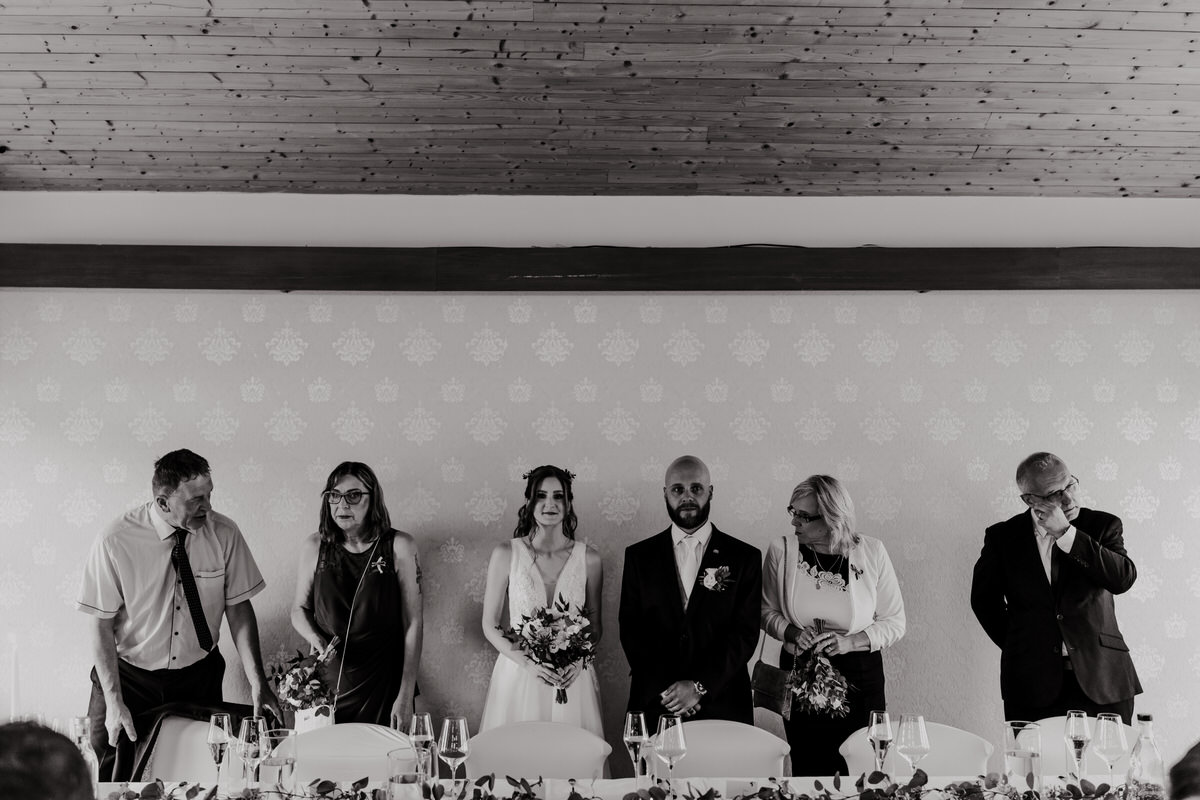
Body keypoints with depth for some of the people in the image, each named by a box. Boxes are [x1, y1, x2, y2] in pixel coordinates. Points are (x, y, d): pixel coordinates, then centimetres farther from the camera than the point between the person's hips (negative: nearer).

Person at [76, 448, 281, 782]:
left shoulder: (224, 533, -13)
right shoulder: (114, 542, -19)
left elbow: (239, 608, -7)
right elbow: (101, 627, -14)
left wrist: (257, 682, -13)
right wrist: (114, 701, -18)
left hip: (199, 678, 2)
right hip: (129, 677, -2)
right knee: (118, 778, 8)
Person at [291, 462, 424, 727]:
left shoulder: (399, 547, -7)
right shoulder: (314, 547, 1)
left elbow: (413, 623, -7)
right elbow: (299, 609, 12)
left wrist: (406, 696, -10)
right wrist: (315, 638, -10)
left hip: (384, 684, -2)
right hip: (327, 682, 2)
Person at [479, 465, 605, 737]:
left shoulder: (588, 558, 0)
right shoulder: (506, 554, -3)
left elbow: (595, 625, 9)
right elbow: (490, 625, 0)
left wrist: (576, 661, -9)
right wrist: (528, 663, -12)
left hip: (572, 678, 1)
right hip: (518, 674, -1)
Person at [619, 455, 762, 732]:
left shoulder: (745, 557, 2)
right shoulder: (639, 556, 6)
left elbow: (745, 634, -4)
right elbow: (631, 630, 1)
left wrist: (699, 686, -15)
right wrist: (665, 690, -12)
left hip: (722, 707, -1)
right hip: (654, 705, 1)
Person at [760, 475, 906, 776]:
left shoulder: (872, 551, -9)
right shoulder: (781, 550, -8)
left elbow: (894, 622, -3)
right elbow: (767, 612, 5)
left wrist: (851, 641, -18)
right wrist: (792, 632, -14)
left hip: (860, 678, -1)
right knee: (809, 771, 12)